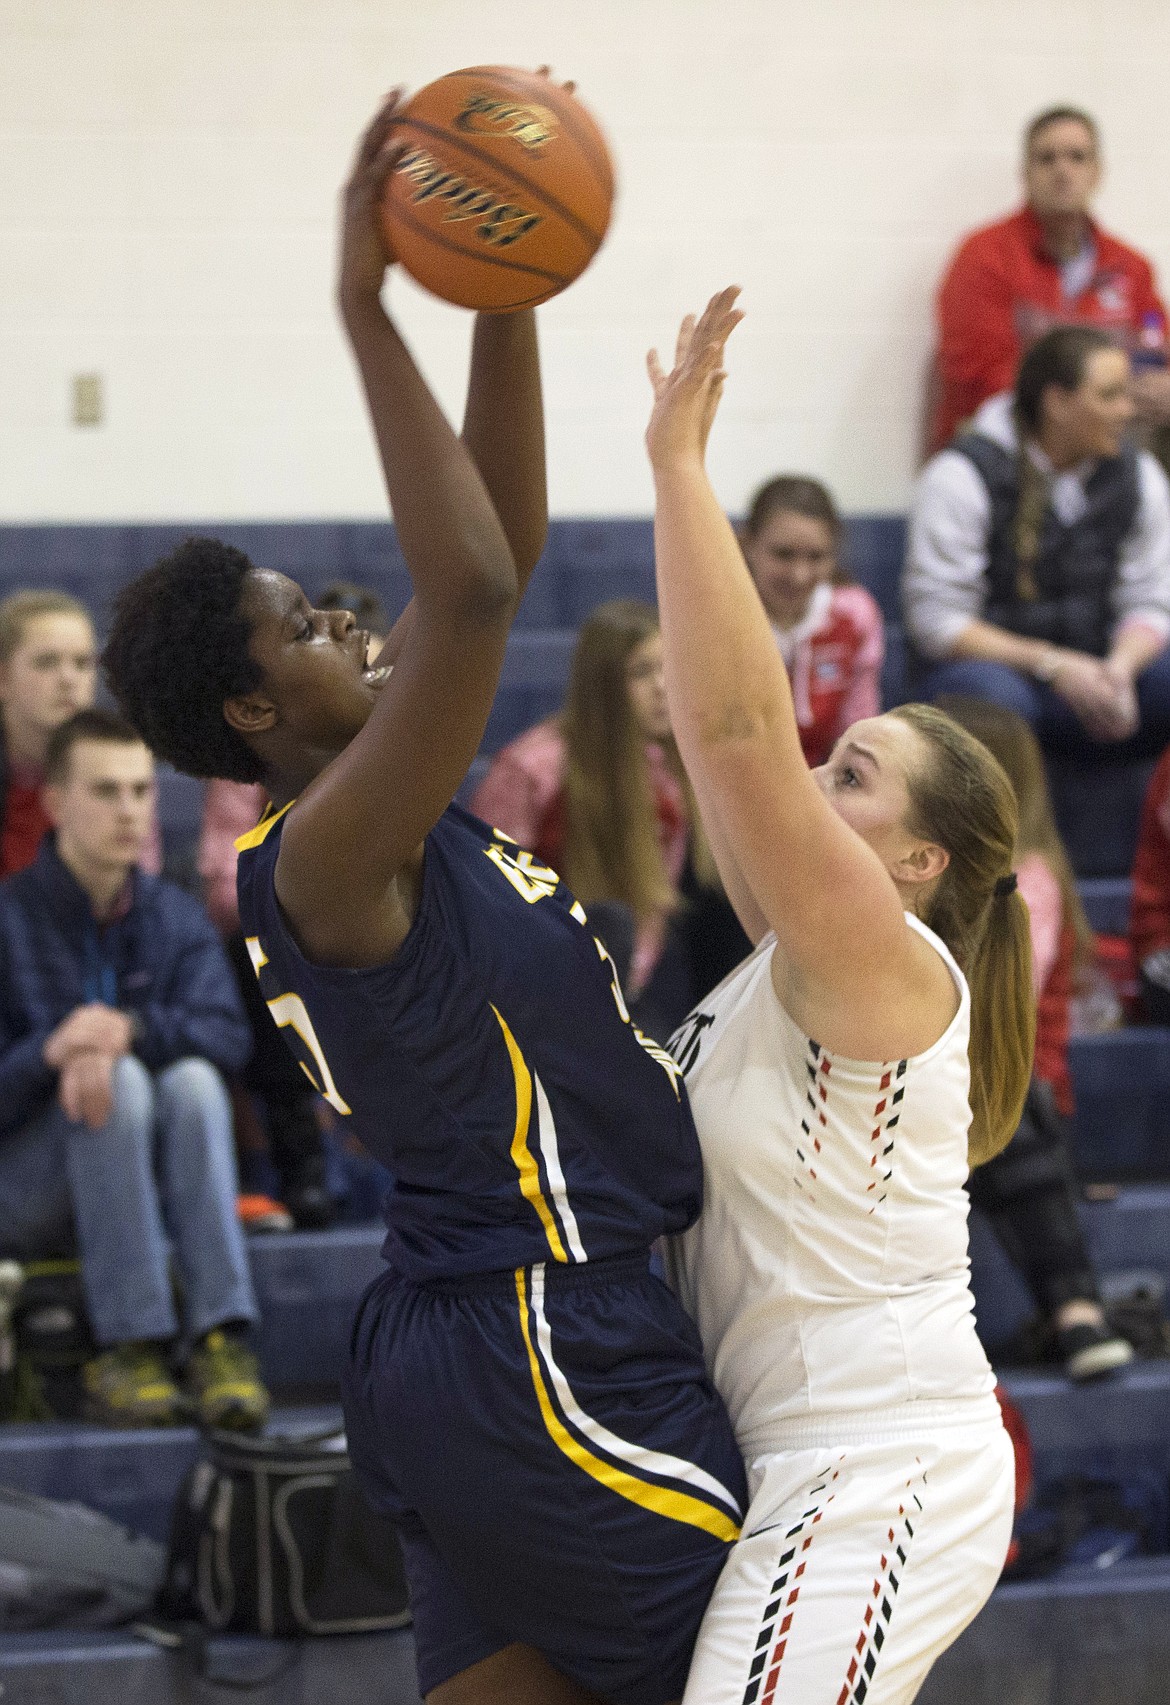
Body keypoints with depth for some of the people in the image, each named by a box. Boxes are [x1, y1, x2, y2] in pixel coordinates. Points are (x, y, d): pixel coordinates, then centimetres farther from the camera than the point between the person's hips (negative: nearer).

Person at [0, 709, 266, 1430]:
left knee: (192, 1078, -28)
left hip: (137, 1187, 3)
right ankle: (129, 1351, -33)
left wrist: (128, 1031, -33)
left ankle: (223, 1338, -36)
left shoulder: (177, 917, 4)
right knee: (120, 1085, -31)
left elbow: (228, 1035, -14)